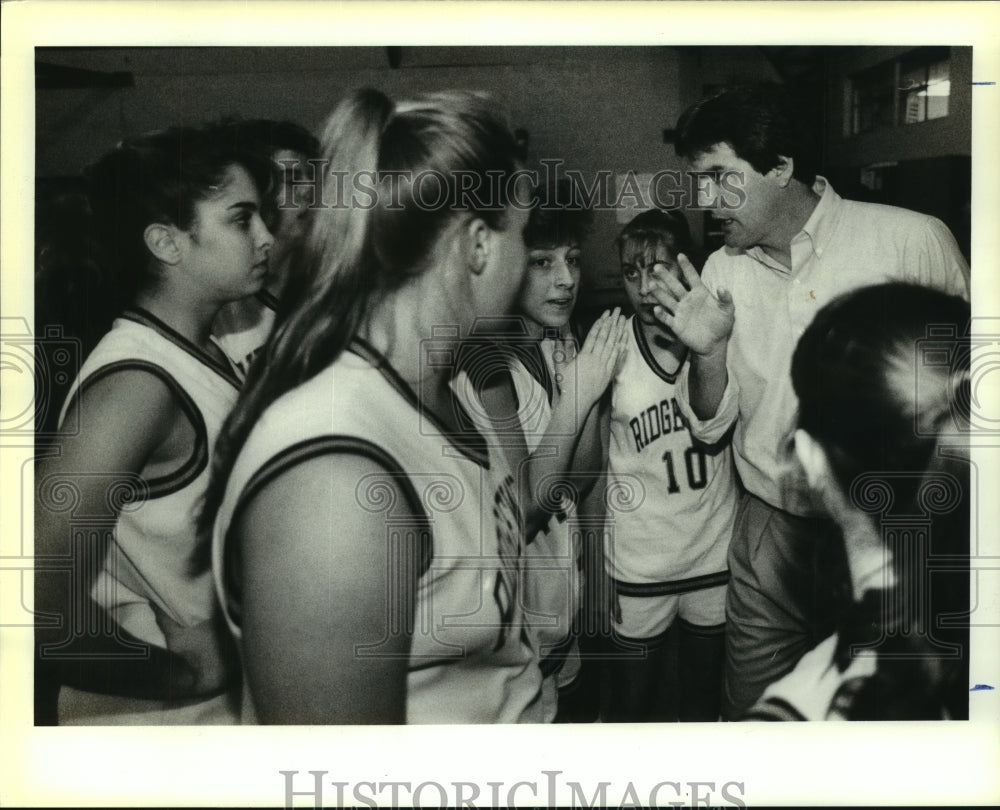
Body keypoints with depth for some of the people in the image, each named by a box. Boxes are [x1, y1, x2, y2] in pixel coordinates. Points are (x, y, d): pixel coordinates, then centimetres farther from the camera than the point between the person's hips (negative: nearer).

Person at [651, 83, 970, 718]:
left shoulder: (914, 242, -13)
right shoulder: (722, 272, 1)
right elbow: (710, 426, 5)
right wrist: (709, 353, -14)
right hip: (771, 533, 3)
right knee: (752, 714, 14)